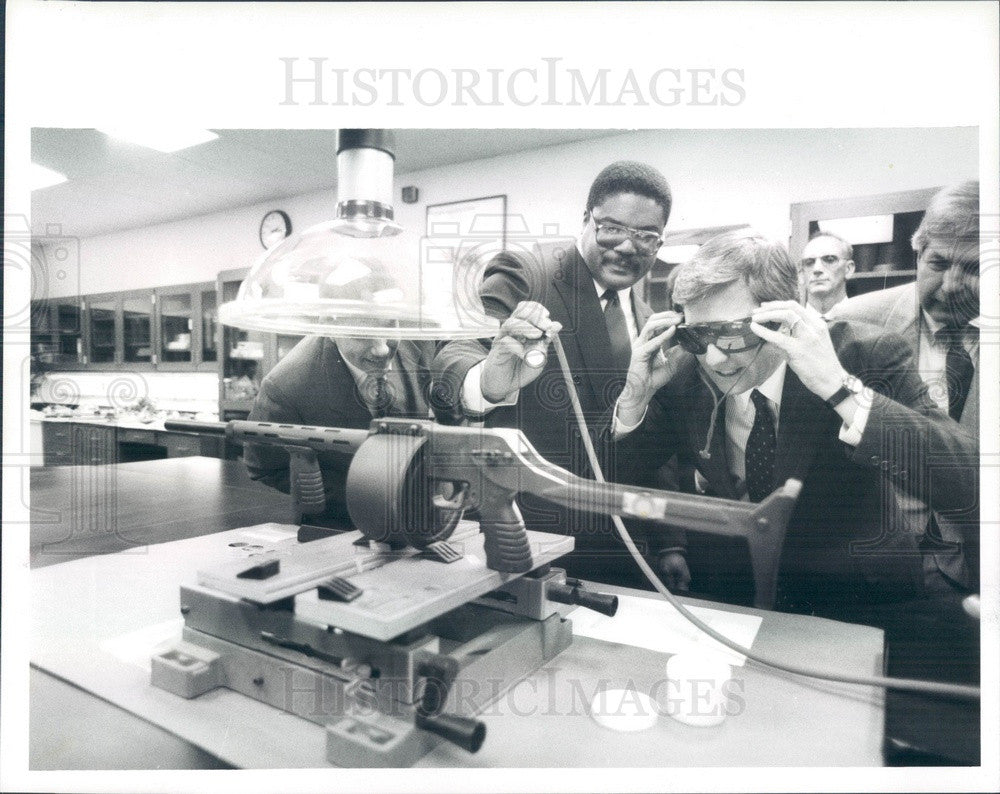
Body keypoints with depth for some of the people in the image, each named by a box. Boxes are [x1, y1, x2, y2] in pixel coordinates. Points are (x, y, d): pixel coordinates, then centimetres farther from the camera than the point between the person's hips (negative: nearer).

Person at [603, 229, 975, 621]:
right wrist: (636, 395, -21)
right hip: (730, 586, 2)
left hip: (857, 595, -1)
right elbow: (616, 474, -2)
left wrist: (839, 386, -38)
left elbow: (963, 481, -28)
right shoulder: (683, 371, -9)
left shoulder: (865, 354, -17)